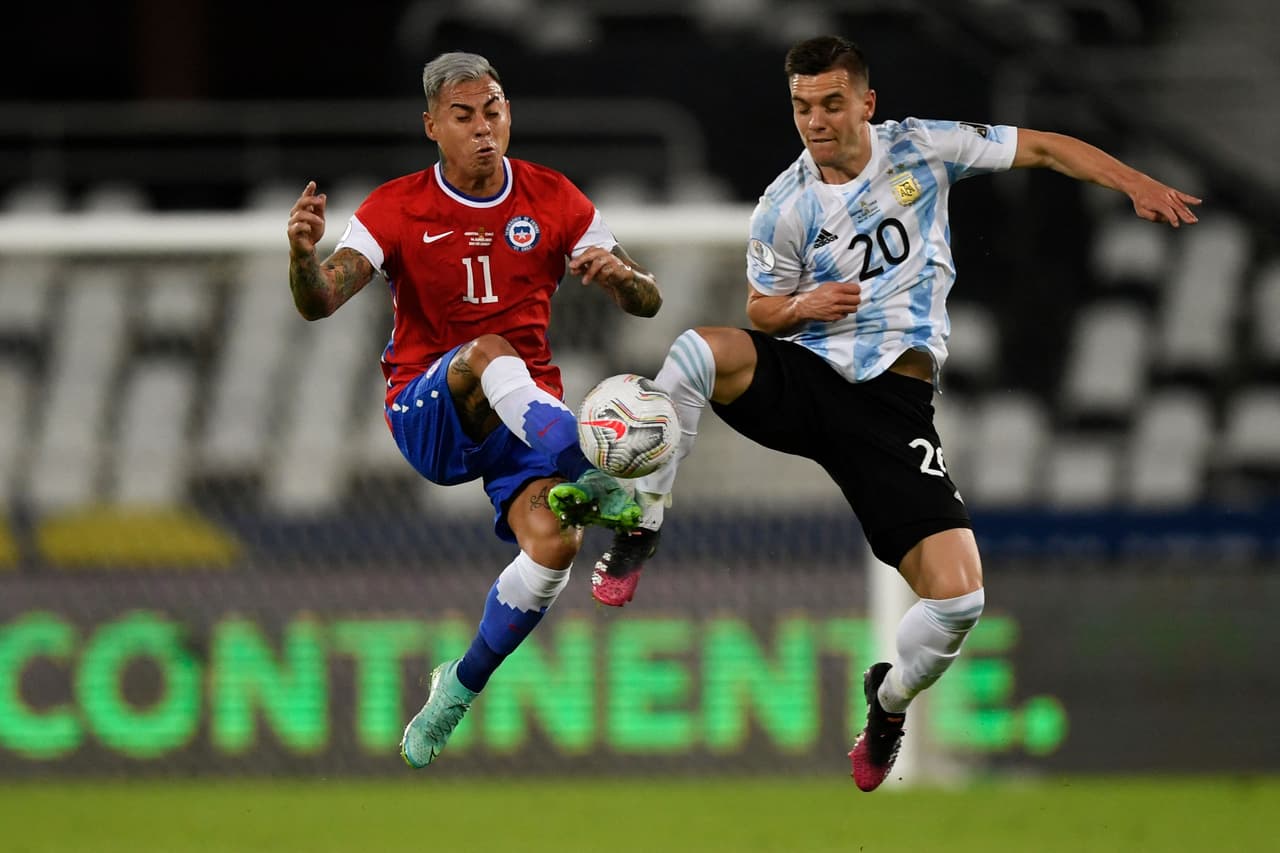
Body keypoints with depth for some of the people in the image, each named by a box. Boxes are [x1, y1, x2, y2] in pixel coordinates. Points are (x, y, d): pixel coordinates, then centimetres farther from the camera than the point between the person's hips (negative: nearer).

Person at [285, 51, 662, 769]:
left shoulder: (554, 200, 4)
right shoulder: (397, 209, -2)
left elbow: (648, 303, 7)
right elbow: (319, 303, -15)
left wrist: (619, 273, -18)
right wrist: (303, 255, -38)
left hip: (528, 415, 2)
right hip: (428, 410, -2)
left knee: (553, 543, -25)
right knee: (488, 353, -36)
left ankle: (461, 687, -2)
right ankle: (595, 483, -56)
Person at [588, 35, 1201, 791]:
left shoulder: (920, 149, 1)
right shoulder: (785, 208, 1)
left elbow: (1043, 149, 7)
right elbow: (762, 309, 13)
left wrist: (1136, 184, -4)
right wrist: (803, 306, -10)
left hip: (893, 400, 0)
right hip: (804, 374, 0)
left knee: (959, 597, -15)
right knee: (698, 352, -35)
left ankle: (891, 700, 19)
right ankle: (641, 529, -22)